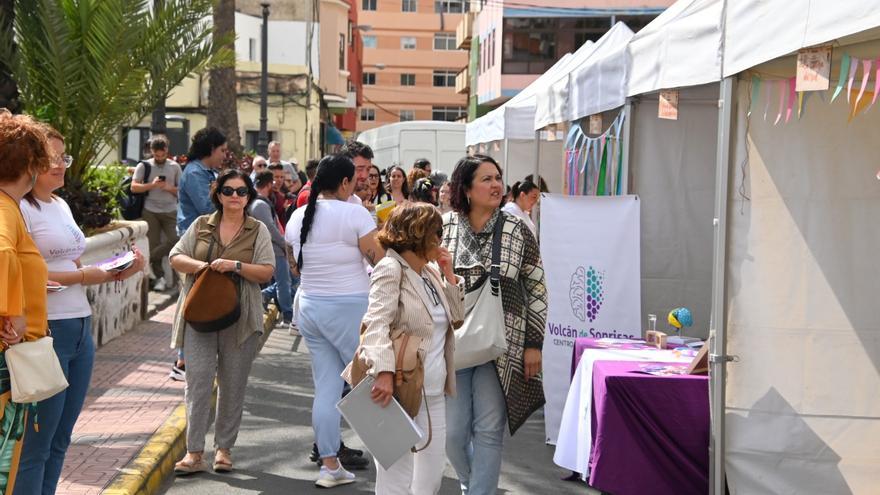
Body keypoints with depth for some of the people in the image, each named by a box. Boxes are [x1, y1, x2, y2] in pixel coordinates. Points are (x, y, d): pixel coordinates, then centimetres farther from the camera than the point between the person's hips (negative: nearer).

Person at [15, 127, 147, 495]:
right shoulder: (20, 208, -12)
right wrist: (83, 276, -17)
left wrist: (118, 272, 5)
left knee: (60, 440, 15)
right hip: (45, 331, -9)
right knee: (36, 443, -2)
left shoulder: (61, 206, 16)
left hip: (80, 329, 9)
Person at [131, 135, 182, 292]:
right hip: (151, 211, -1)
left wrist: (169, 188, -11)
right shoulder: (144, 166, 3)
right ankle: (159, 277, 10)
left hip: (171, 211, 1)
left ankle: (146, 259, 6)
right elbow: (134, 187, -3)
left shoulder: (174, 166, 7)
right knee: (154, 244, 0)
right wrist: (152, 185, -15)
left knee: (176, 239, -11)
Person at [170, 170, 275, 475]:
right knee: (198, 380, -6)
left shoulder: (258, 230, 5)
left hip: (239, 319, 0)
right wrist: (200, 266, -11)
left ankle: (224, 449, 19)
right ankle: (194, 453, -3)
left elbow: (267, 272, -3)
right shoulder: (201, 225, 10)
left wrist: (235, 265, -17)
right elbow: (176, 257, 8)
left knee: (233, 386, 7)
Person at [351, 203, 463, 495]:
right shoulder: (391, 269, -10)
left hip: (433, 391, 9)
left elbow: (456, 318, 18)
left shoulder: (429, 272, 14)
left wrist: (449, 276, 8)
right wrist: (384, 371, -35)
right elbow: (377, 323, -22)